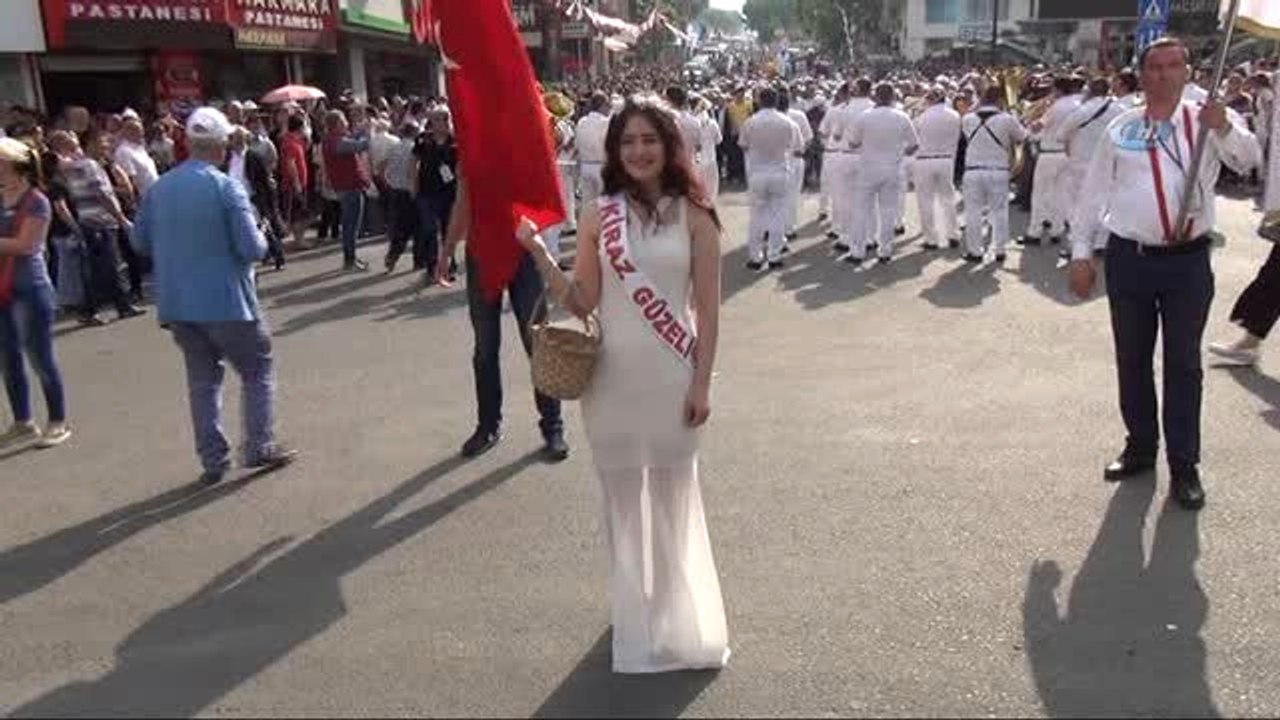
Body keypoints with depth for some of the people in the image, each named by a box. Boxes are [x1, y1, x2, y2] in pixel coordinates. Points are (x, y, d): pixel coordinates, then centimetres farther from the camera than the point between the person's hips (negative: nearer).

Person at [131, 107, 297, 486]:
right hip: (225, 300, -5)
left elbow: (141, 243, 11)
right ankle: (259, 448, 11)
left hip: (177, 302, 6)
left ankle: (213, 460, 16)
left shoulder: (158, 188, 4)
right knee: (257, 369, 10)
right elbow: (253, 248, -17)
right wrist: (261, 238, 4)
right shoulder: (226, 188, -14)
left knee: (202, 377, 14)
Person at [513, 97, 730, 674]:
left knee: (674, 496, 12)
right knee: (622, 497, 13)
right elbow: (582, 302, -2)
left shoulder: (693, 217, -3)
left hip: (672, 376, -1)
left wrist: (702, 382, -6)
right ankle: (635, 620, 33)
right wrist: (539, 255, -14)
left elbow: (708, 308, -3)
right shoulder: (597, 218, -1)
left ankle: (678, 618, 33)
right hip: (612, 377, 1)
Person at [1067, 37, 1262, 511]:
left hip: (1188, 261, -1)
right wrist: (1081, 252, 2)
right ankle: (1140, 448, 28)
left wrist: (1224, 128, -34)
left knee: (1184, 364, 5)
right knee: (1132, 360, 12)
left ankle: (1184, 466, 14)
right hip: (1130, 259, 1)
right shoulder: (1120, 129, 3)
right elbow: (1094, 191, 5)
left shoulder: (1207, 122, 1)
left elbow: (1248, 159, -15)